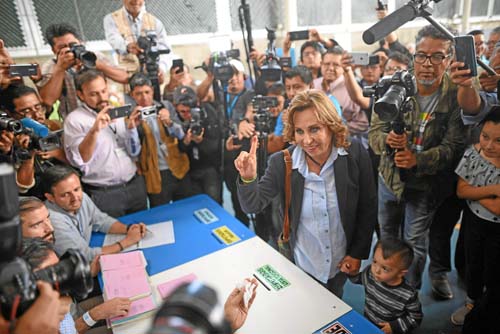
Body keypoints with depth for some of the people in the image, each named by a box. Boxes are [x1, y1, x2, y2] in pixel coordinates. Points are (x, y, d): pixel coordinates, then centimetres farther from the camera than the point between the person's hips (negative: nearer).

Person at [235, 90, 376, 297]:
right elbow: (252, 206, -17)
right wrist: (248, 178, -37)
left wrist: (358, 253, -5)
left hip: (341, 263, 1)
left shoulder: (355, 155, -18)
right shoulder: (281, 163, -19)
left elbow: (368, 207, -8)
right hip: (300, 265, -1)